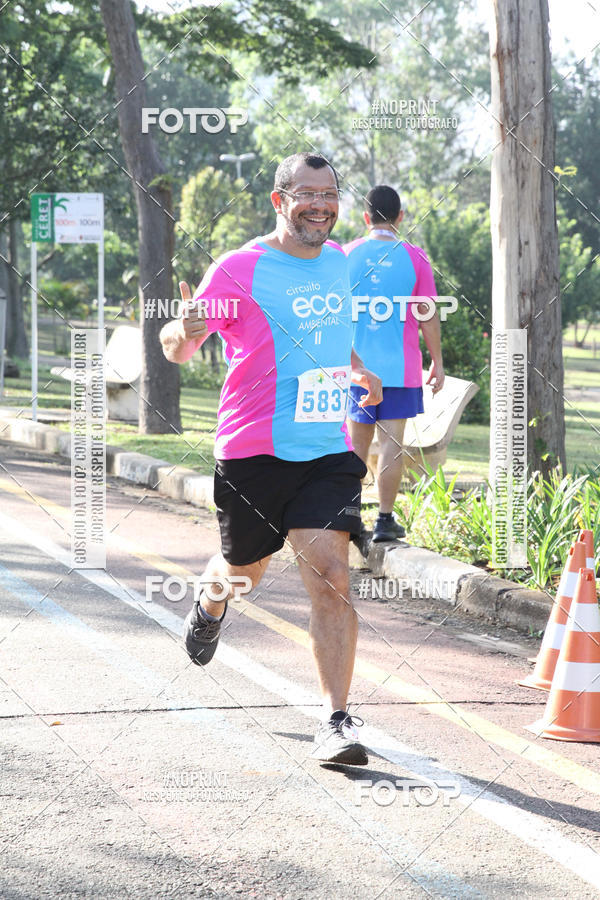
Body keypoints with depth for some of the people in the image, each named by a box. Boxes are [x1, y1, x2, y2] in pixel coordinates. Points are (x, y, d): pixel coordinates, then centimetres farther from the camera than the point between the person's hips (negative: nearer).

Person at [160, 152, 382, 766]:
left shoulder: (337, 260, 10)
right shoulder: (239, 270, -9)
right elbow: (176, 349, -8)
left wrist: (355, 369, 30)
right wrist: (186, 332, -28)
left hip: (327, 450, 3)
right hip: (254, 452, -3)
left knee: (331, 579, -11)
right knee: (245, 568, 16)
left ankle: (336, 720, -9)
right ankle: (211, 604, 54)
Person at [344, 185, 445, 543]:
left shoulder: (347, 255, 1)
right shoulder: (414, 257, -5)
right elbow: (428, 315, -3)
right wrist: (437, 362, 6)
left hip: (356, 365, 2)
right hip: (400, 366, -2)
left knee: (357, 440, 11)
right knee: (392, 442, 1)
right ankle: (385, 520, 0)